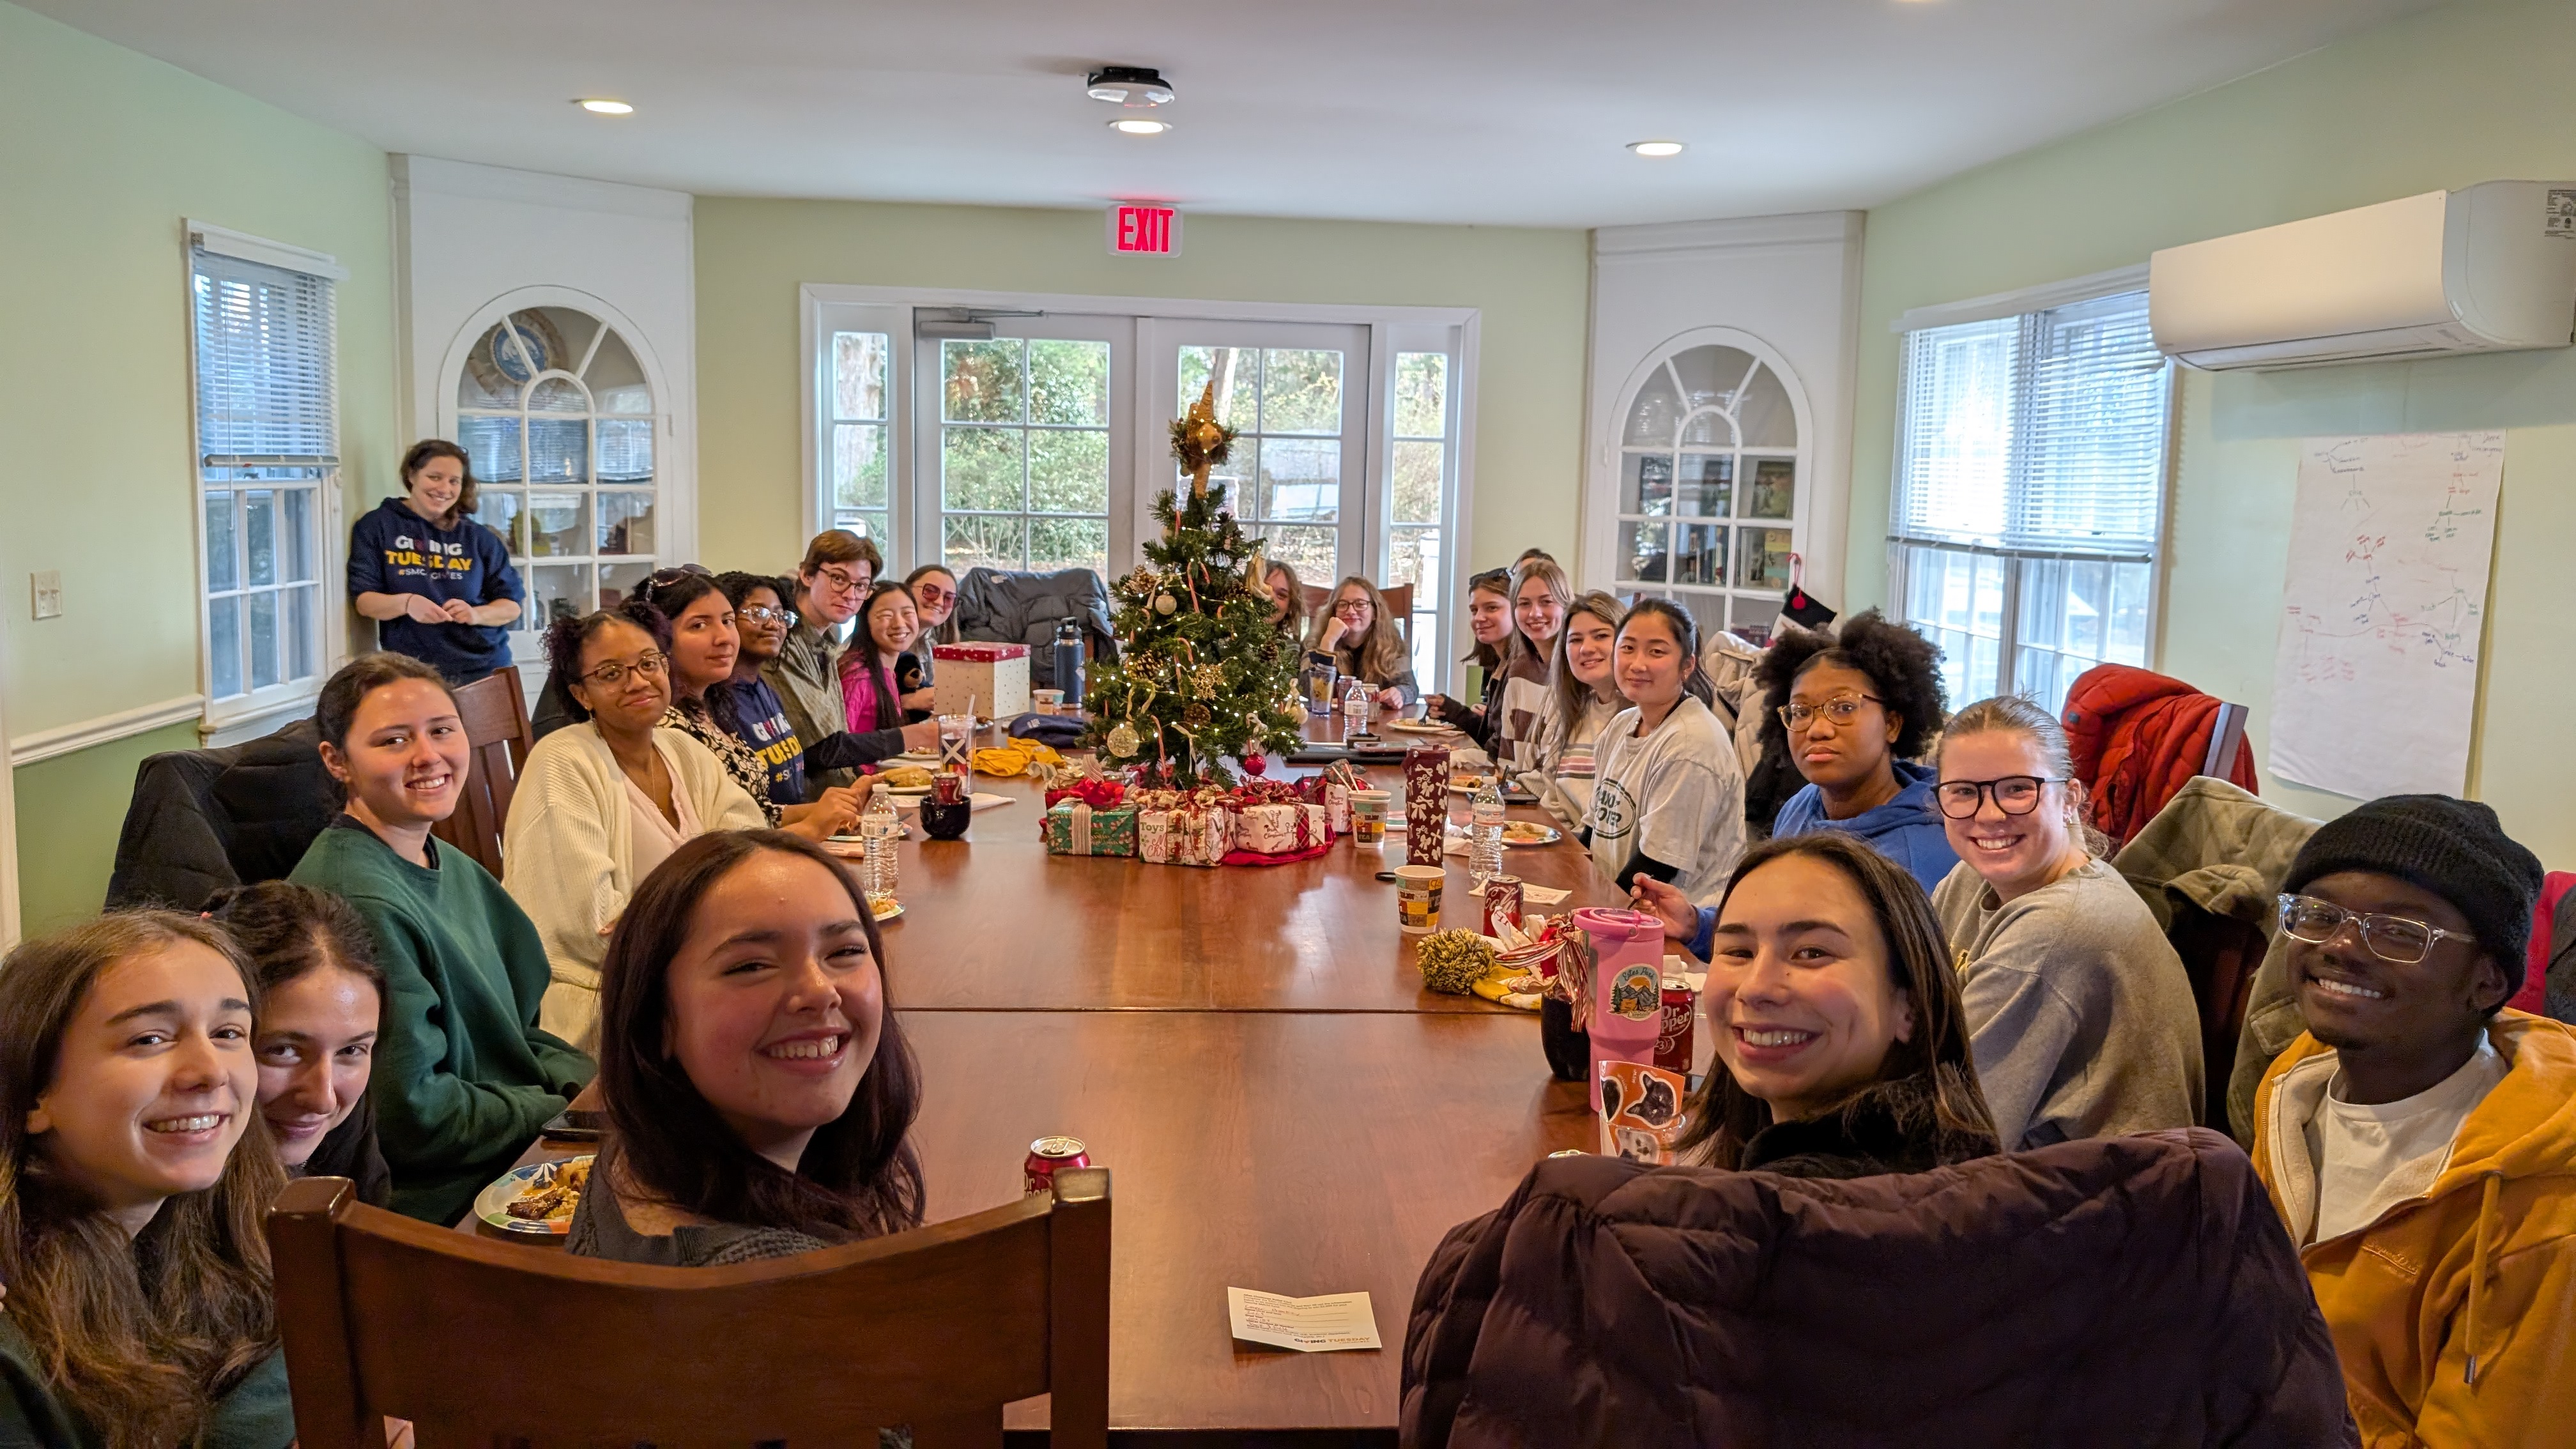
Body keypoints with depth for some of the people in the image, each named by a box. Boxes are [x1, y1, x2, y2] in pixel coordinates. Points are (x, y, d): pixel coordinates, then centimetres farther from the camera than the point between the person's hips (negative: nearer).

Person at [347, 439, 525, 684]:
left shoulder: (478, 537, 8)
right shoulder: (376, 526, 3)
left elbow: (512, 604, 7)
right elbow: (362, 598, -2)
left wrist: (477, 614, -14)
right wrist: (405, 603, -21)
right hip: (411, 673, -2)